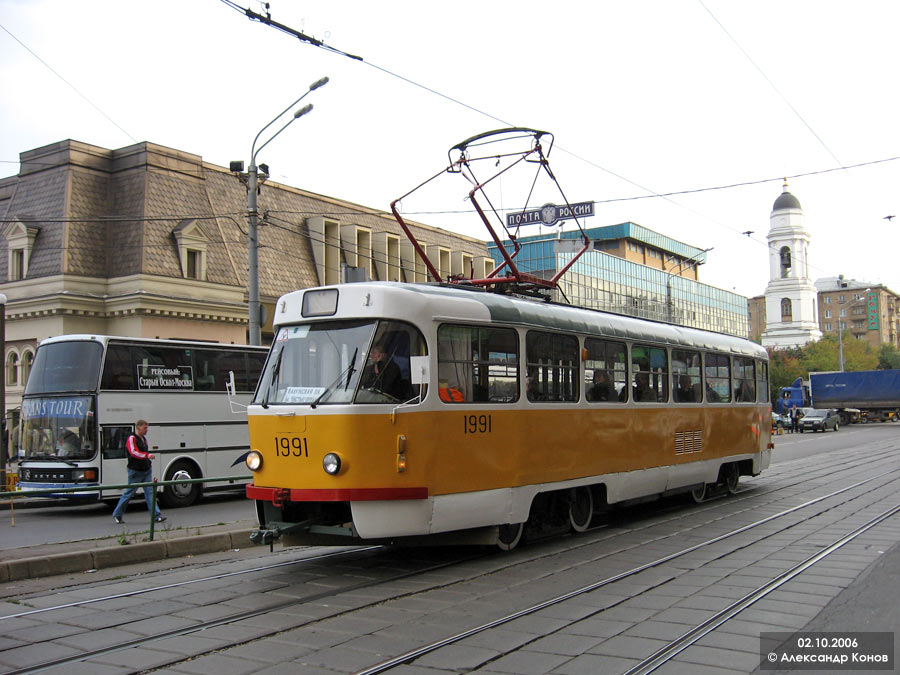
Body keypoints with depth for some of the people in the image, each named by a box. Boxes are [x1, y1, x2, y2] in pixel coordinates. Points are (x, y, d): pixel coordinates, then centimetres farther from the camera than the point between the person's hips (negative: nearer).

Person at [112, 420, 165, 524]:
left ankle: (156, 516, -3)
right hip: (135, 471, -7)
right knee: (129, 493, 2)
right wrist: (147, 455, -39)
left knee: (150, 492, 1)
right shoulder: (131, 439, -11)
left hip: (146, 470, 7)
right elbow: (134, 452, -26)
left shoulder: (144, 438, 15)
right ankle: (117, 514, 19)